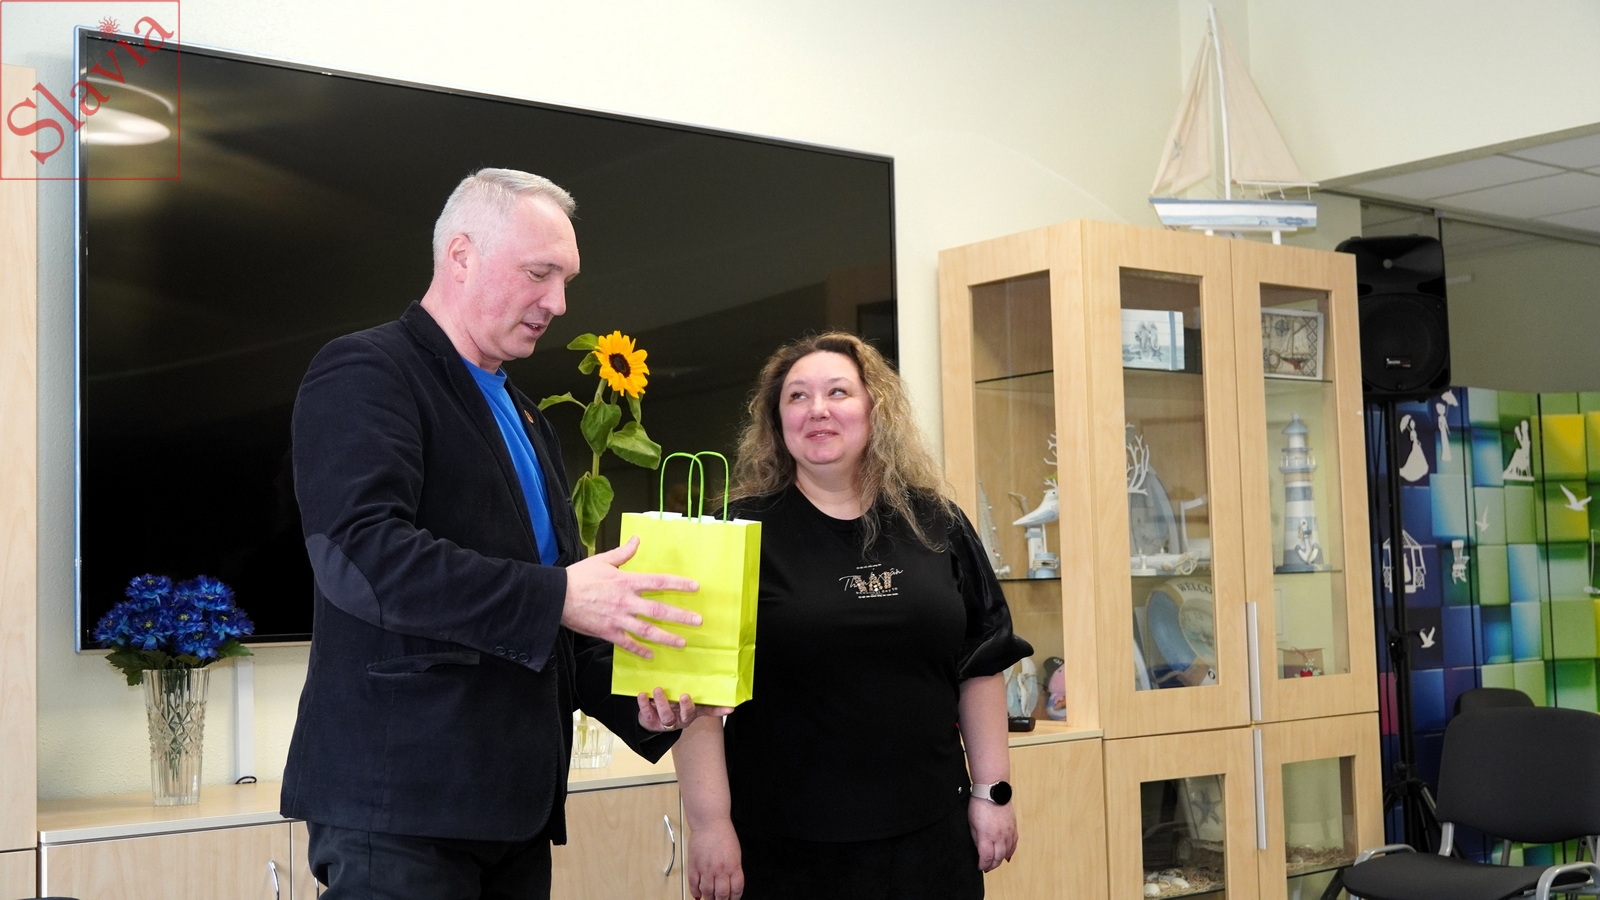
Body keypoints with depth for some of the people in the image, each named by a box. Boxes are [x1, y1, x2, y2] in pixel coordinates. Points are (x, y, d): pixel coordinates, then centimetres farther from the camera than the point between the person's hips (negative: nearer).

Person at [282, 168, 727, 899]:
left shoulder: (523, 418, 20)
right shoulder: (364, 375, -6)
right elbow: (363, 550, -22)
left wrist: (632, 696, 4)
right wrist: (556, 596, -25)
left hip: (514, 799, 8)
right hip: (400, 801, -8)